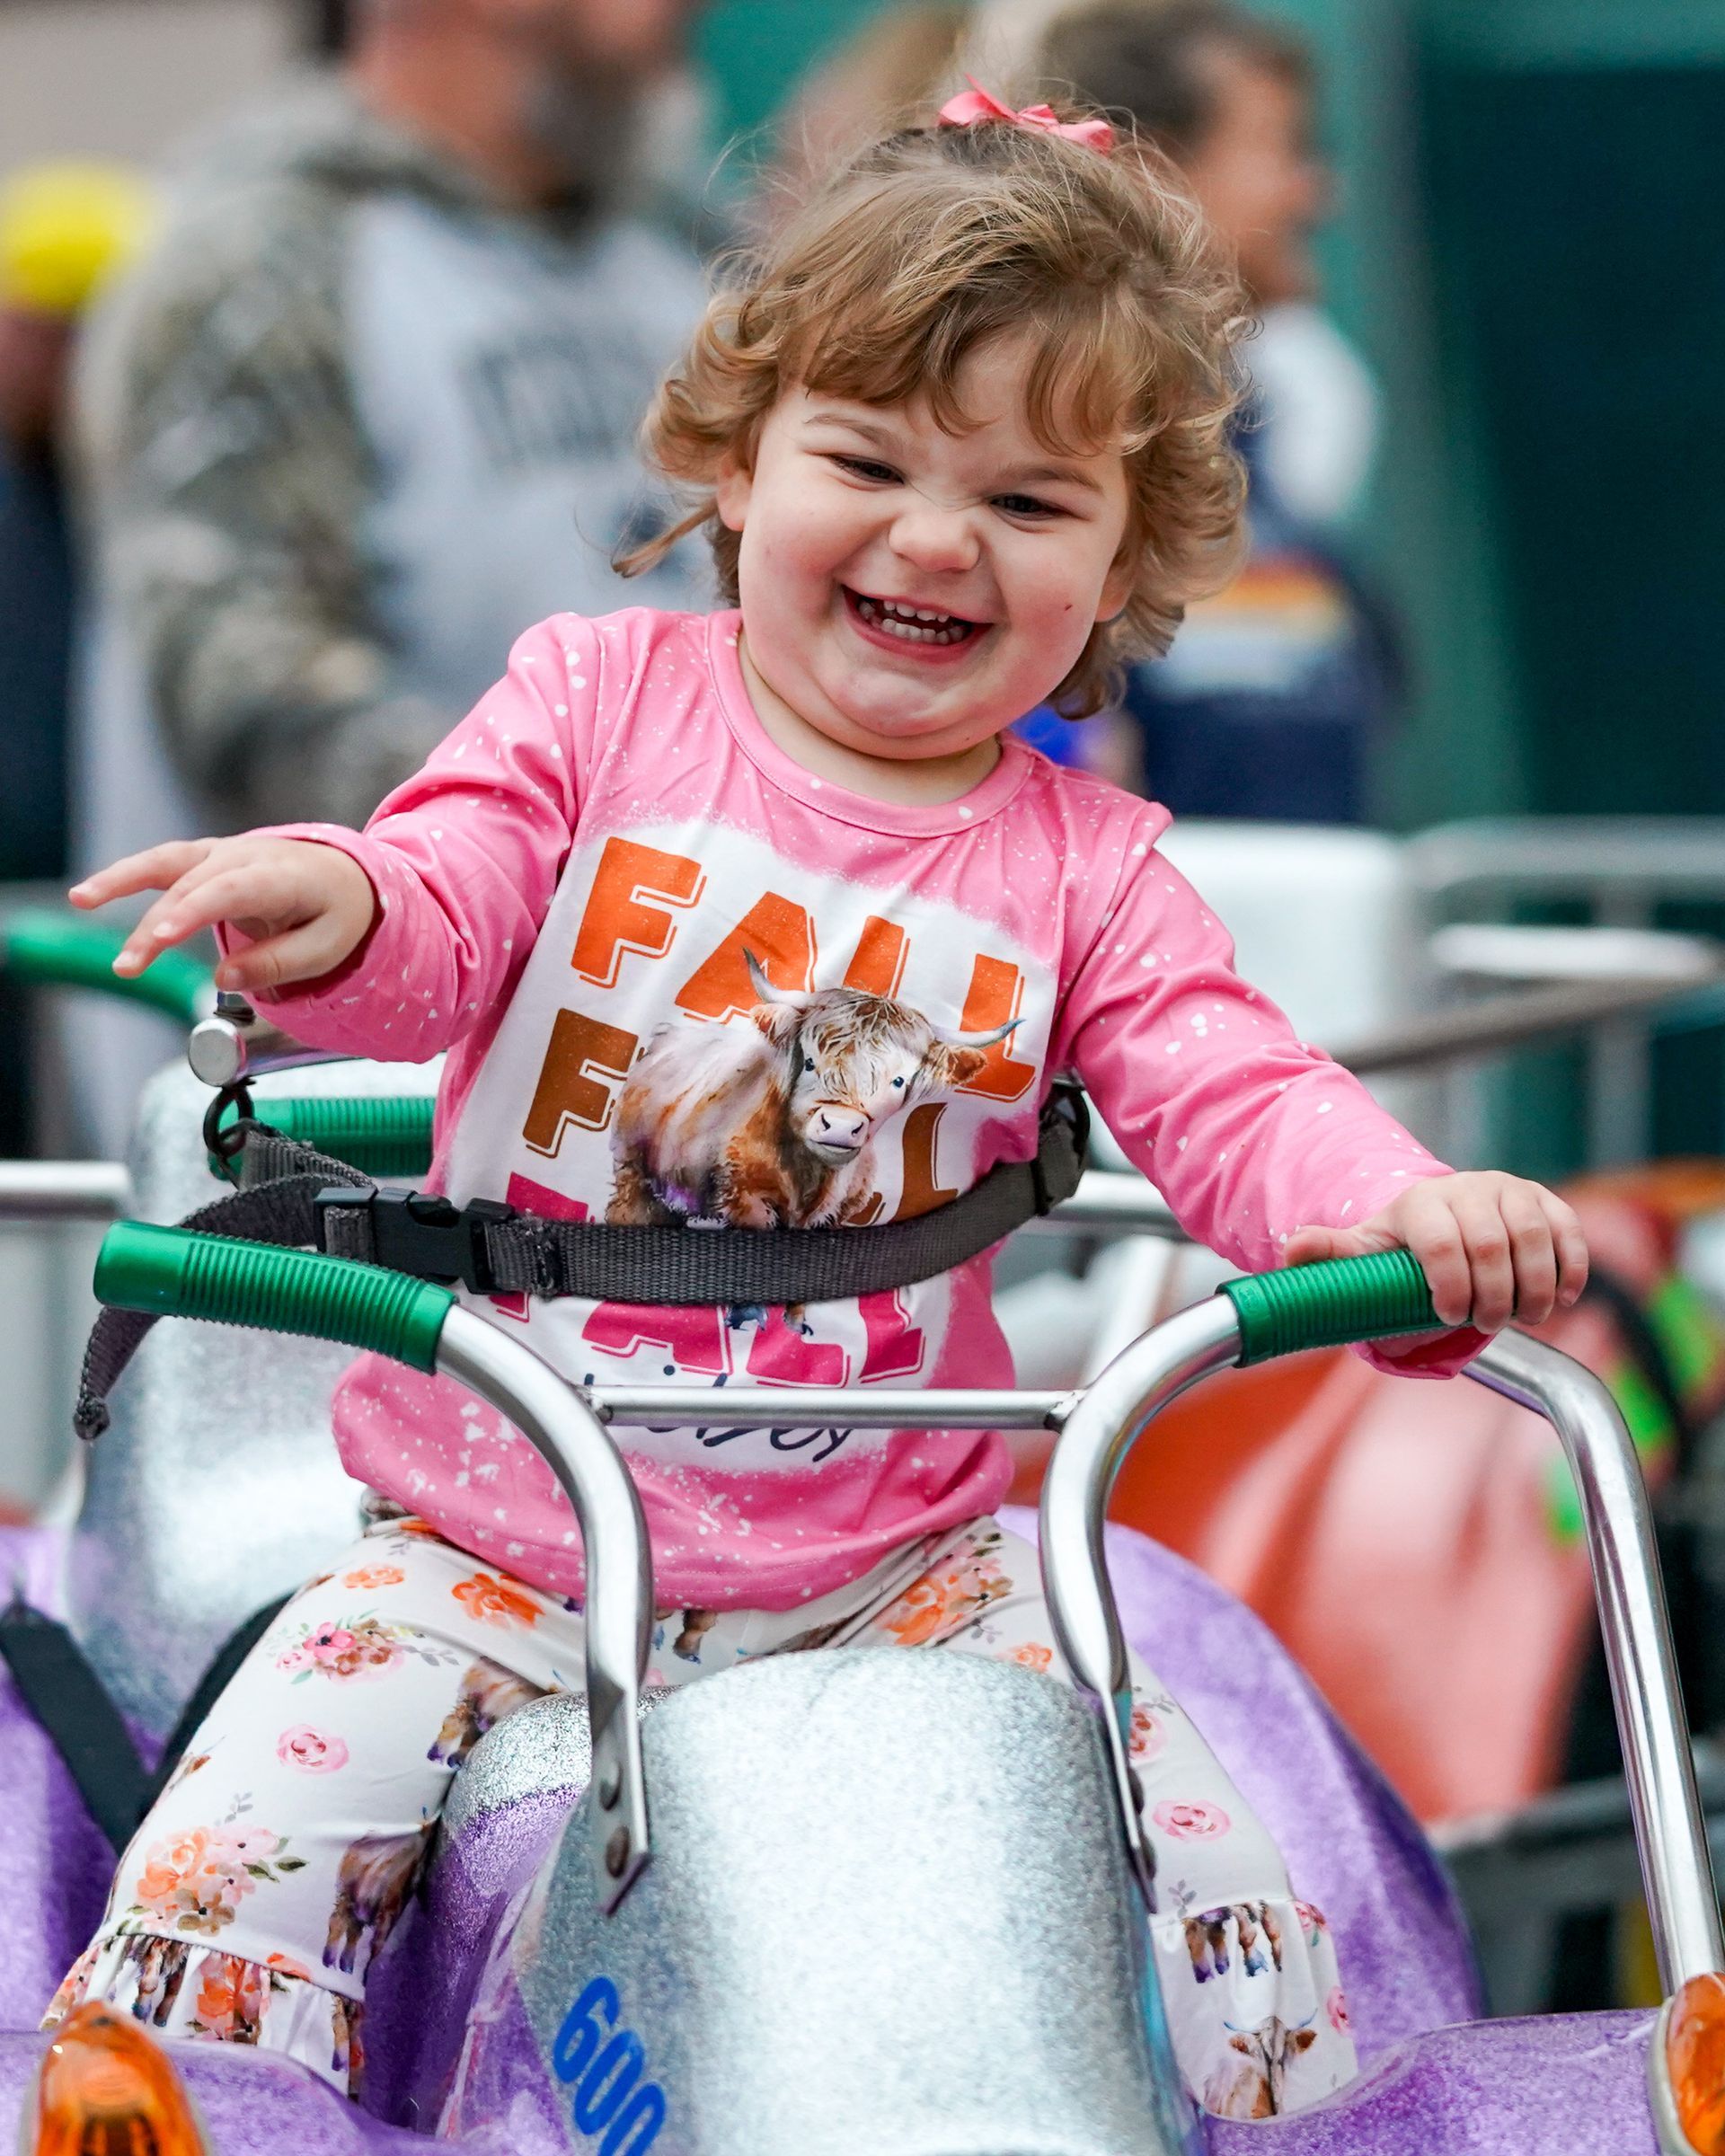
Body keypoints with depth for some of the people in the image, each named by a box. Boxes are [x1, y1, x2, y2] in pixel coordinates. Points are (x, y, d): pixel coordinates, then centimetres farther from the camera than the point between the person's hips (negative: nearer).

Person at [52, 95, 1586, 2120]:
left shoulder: (1080, 864, 3)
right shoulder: (599, 699, 0)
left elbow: (1234, 1099, -7)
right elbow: (440, 929, -12)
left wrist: (1403, 1207, -30)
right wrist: (331, 913, -39)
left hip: (895, 1557, 1)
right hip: (505, 1535, -1)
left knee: (1230, 1914, -13)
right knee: (223, 1885, -18)